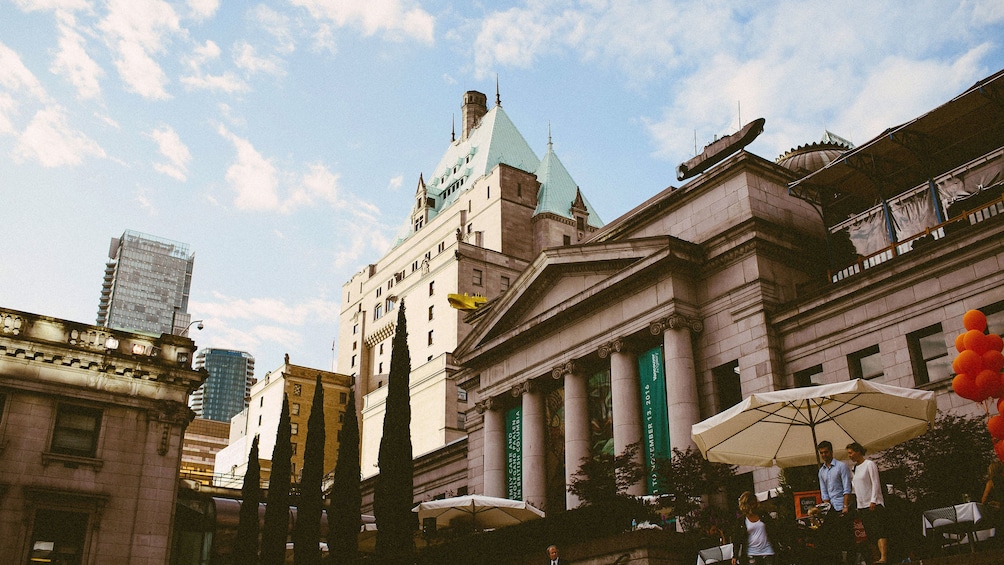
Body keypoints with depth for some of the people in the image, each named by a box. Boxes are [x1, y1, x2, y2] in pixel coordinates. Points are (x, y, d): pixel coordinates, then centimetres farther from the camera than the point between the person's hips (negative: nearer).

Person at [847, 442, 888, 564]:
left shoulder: (869, 464, -5)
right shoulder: (855, 468, 16)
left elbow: (875, 483, -11)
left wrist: (873, 501, -18)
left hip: (874, 505, -8)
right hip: (862, 506, 8)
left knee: (879, 531, -16)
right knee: (870, 534, 5)